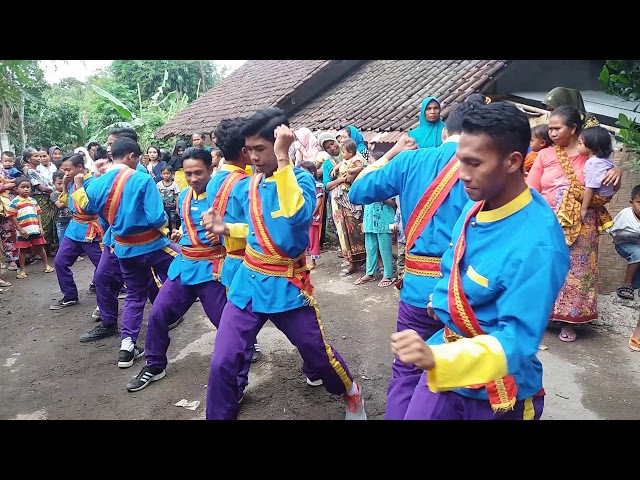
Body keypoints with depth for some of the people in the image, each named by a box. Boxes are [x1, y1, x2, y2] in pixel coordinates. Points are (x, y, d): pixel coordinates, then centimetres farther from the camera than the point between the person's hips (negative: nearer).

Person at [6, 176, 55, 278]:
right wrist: (20, 229, -11)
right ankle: (22, 270, 16)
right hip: (23, 231, -3)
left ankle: (47, 265, 24)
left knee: (40, 247, 12)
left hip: (35, 230, 3)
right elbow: (13, 216, -7)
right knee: (23, 250, 6)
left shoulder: (34, 200, 8)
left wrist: (40, 227, 3)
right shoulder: (15, 202, -6)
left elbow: (38, 214, 11)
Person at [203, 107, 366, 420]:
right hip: (248, 283, 4)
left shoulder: (301, 179, -11)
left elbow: (297, 216, -33)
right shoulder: (248, 186, 6)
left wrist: (283, 159, -30)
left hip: (286, 287, -4)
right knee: (222, 363, -4)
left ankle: (350, 392, 45)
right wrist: (226, 229, -1)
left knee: (318, 354, 14)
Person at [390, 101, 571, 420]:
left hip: (495, 394, -6)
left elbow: (517, 342, -31)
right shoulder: (477, 205, -4)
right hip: (447, 364, 6)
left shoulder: (538, 245, -28)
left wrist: (435, 358, -44)